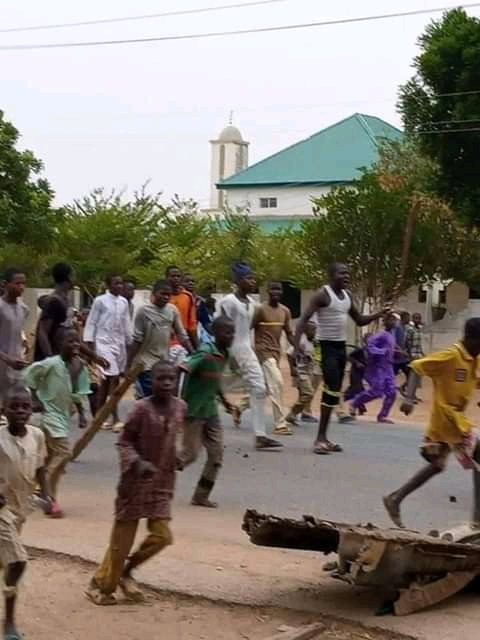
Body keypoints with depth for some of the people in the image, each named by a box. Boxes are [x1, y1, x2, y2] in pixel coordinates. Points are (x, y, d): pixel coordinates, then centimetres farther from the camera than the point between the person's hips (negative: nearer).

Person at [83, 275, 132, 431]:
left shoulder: (124, 302, 9)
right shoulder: (100, 301, -6)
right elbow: (91, 322, -3)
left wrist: (129, 343, 15)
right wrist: (89, 344, -7)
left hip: (120, 344, 6)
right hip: (104, 344, -6)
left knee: (106, 381, 11)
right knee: (112, 379, -12)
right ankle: (115, 419, -13)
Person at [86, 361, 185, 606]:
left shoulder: (180, 407, 2)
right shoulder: (142, 408, -15)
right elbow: (124, 441, -11)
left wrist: (177, 457, 4)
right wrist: (137, 462, -25)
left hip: (163, 481, 6)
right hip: (136, 480, -5)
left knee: (162, 535, 2)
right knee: (123, 536, 1)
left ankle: (125, 571, 24)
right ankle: (100, 585, 18)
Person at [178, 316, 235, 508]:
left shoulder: (224, 355, 6)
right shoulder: (205, 353, -20)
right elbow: (180, 371, -29)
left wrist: (223, 399, 23)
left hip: (210, 411, 8)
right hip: (193, 411, -8)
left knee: (216, 454, 3)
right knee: (190, 453, -3)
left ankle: (201, 496, 12)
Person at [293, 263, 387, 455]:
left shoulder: (347, 295, 11)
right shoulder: (323, 294, -12)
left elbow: (359, 321, 21)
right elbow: (303, 319, -19)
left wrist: (377, 315, 3)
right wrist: (296, 345, -32)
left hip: (342, 346, 8)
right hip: (328, 346, -8)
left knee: (334, 392, 9)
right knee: (332, 390, -15)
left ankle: (324, 438, 15)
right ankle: (320, 439, -12)